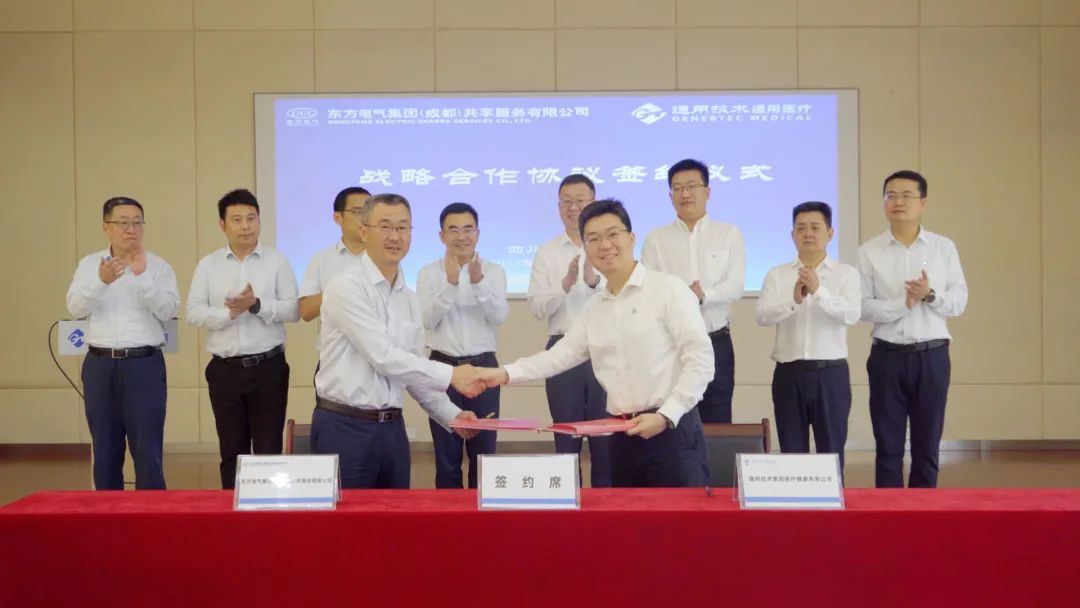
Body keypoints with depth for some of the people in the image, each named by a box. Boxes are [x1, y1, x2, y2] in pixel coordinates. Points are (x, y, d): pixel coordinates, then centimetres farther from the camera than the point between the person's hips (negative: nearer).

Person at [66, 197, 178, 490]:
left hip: (144, 365, -2)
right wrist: (101, 281, -22)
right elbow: (76, 308, -5)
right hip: (100, 365, 2)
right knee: (105, 450, 9)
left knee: (148, 451, -3)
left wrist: (142, 276, -21)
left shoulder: (159, 266, 3)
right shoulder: (89, 264, 9)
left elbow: (167, 311, -9)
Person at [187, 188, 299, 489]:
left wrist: (257, 305, -19)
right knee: (232, 451, 11)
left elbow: (293, 310, -5)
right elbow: (194, 313, -1)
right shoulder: (208, 265, 6)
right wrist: (231, 312, -15)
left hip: (268, 367, -2)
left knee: (269, 449, 2)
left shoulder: (277, 261, 1)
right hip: (225, 369, 2)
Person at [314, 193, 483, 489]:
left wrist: (451, 414, 5)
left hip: (392, 428, 7)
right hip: (344, 427, -7)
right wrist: (450, 375, -19)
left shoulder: (410, 299, 11)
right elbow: (383, 357, -20)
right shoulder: (347, 287, -12)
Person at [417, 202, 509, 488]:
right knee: (446, 453, 7)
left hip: (484, 366, 0)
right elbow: (428, 320, -10)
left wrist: (479, 282, -24)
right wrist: (450, 283, -21)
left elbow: (499, 316, -10)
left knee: (484, 451, 7)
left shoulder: (494, 271, 3)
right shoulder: (429, 273, 1)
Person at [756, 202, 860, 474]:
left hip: (831, 372, -1)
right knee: (791, 451, 7)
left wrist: (819, 291, -27)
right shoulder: (777, 274, 7)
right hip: (789, 373, 1)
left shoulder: (846, 273, 3)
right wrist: (793, 300, -25)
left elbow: (851, 315, -13)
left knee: (832, 450, 5)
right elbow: (763, 316, -8)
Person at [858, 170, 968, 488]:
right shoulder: (869, 251, 0)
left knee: (927, 446, 8)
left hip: (932, 356, 1)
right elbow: (861, 307, -7)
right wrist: (904, 302, -18)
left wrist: (930, 295, -17)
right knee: (888, 446, 5)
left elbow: (959, 302, 1)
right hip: (888, 355, -1)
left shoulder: (944, 247, 4)